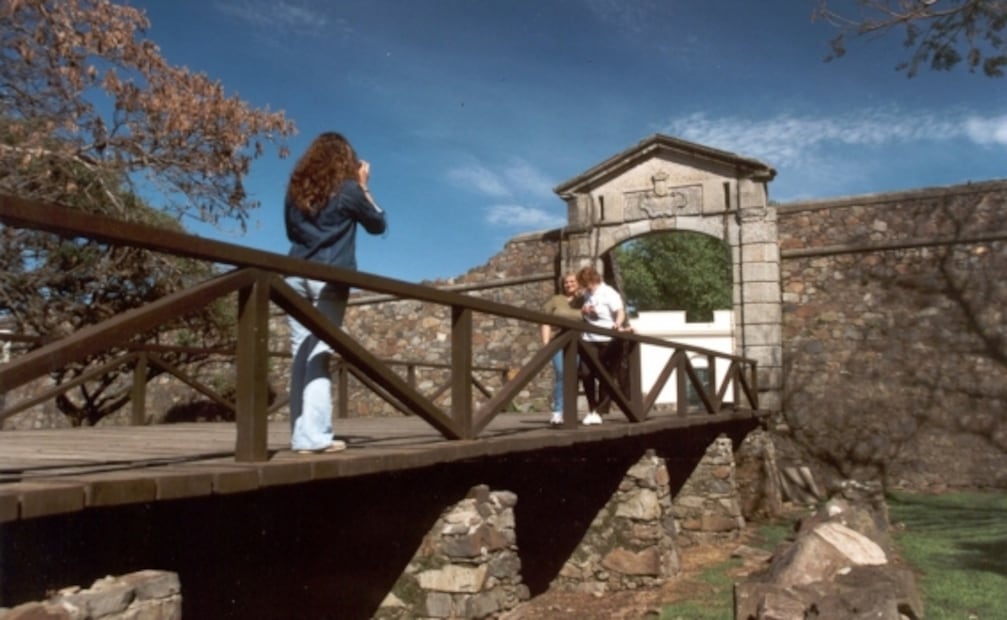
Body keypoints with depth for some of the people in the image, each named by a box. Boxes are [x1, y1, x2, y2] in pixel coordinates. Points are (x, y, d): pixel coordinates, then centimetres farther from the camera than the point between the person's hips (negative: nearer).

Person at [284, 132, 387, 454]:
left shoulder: (296, 188, 13)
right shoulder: (348, 189, 0)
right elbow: (378, 224, 12)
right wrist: (363, 186, 17)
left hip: (297, 275, 4)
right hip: (329, 278, -4)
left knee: (301, 352, 4)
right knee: (319, 353, -7)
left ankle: (301, 435, 2)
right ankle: (314, 436, -11)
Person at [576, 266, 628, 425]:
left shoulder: (609, 293, -7)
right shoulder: (587, 294, 14)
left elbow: (620, 311, -19)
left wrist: (618, 324, -40)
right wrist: (583, 310, 1)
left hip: (608, 341, -6)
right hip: (589, 340, 6)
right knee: (586, 373, -4)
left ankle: (599, 412, 7)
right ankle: (592, 410, 9)